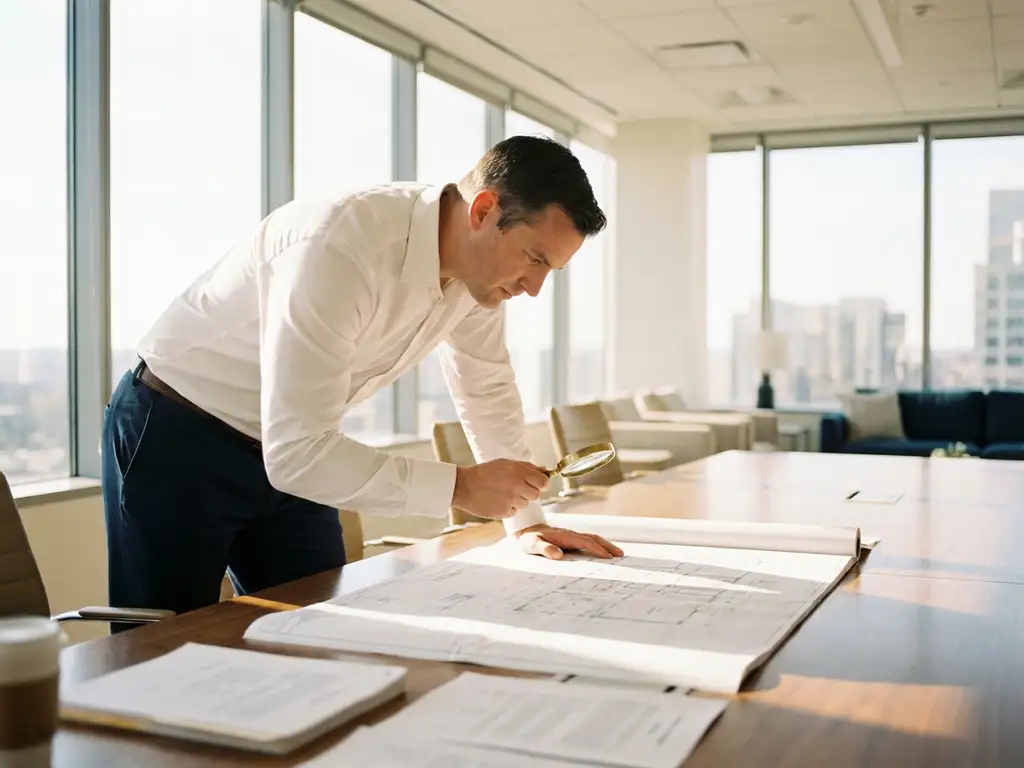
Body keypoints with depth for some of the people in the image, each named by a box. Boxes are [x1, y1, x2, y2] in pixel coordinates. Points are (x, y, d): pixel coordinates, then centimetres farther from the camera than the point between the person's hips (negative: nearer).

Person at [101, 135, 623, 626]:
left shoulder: (478, 262, -9)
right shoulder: (340, 250, -34)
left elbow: (488, 392, 6)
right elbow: (294, 453, -35)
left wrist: (526, 520, 3)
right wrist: (460, 487, -31)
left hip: (287, 453, 7)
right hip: (175, 439, -7)